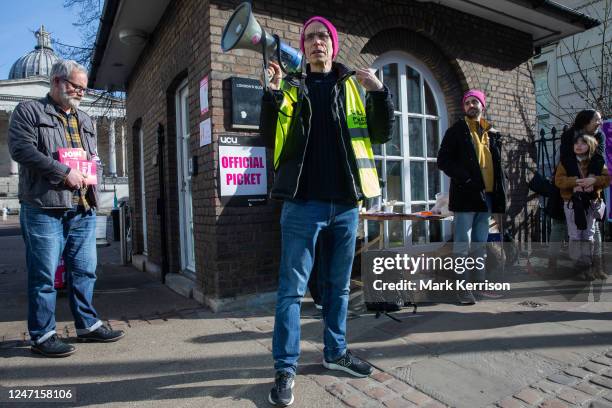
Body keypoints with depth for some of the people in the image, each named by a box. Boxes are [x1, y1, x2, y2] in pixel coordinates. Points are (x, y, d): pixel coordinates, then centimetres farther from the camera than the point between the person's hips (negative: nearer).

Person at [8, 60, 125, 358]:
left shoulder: (85, 120, 22)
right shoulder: (29, 112, 3)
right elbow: (21, 149, -11)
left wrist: (94, 166, 8)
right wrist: (64, 172, -15)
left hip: (83, 209, 6)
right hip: (44, 208, -6)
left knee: (84, 271, 11)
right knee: (44, 275, 1)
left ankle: (88, 325, 23)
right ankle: (42, 335, 13)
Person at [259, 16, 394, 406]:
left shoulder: (355, 86, 12)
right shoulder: (292, 88, 10)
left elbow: (382, 134, 6)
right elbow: (271, 137, 3)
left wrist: (380, 92, -10)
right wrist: (272, 94, -10)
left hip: (345, 203, 3)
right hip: (303, 202, -2)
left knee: (339, 284, 13)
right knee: (293, 286, -1)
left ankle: (336, 351, 30)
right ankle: (286, 368, 10)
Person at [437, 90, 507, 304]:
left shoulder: (491, 133, 18)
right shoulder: (456, 130, 2)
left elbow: (497, 163, 22)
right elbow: (443, 160, -7)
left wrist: (499, 189, 11)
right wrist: (464, 178, -17)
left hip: (486, 195, 6)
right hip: (466, 194, -6)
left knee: (480, 244, 12)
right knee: (463, 243, -6)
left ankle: (479, 283, 22)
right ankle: (462, 287, -1)